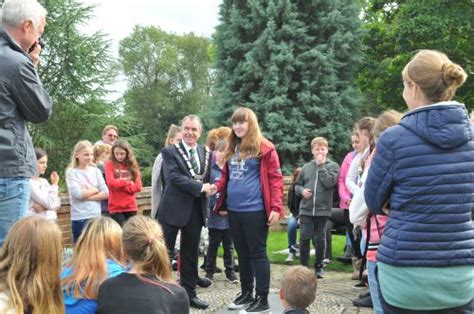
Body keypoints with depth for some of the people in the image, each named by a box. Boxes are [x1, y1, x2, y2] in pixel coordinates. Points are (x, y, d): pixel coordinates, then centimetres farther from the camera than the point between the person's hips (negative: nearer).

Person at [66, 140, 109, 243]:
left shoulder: (96, 171, 8)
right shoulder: (72, 172, -3)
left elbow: (105, 193, 1)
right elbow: (77, 193, -14)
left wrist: (86, 196, -9)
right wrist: (95, 190, -2)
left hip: (96, 216, 4)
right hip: (80, 218, -4)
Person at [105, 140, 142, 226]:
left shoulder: (133, 165, 8)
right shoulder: (110, 164, 1)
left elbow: (138, 186, 0)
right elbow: (111, 183, -13)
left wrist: (120, 185, -10)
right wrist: (129, 183, -5)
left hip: (131, 207, 3)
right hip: (116, 207, -3)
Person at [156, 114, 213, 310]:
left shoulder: (207, 154, 11)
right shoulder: (170, 152, -4)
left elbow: (209, 180, 14)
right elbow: (173, 177, -18)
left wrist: (208, 189, -8)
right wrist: (200, 187, -19)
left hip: (196, 210, 5)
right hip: (173, 209, -5)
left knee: (191, 254, 13)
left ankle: (189, 293, 23)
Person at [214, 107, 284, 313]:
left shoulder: (264, 148, -5)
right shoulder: (232, 149, 14)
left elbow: (275, 179, -8)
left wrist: (276, 207, -17)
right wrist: (216, 187, -1)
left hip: (254, 210, -7)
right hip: (234, 210, 7)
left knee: (257, 253, -2)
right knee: (242, 253, 15)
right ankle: (246, 293, 26)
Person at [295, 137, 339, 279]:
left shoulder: (333, 166, 1)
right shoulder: (306, 167, 9)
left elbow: (329, 182, -15)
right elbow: (297, 184, 16)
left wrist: (321, 165, -10)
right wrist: (302, 190, -6)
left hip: (323, 209, -2)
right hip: (306, 209, 2)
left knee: (320, 239, 7)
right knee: (304, 238, -1)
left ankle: (319, 266, 20)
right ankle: (304, 266, 11)